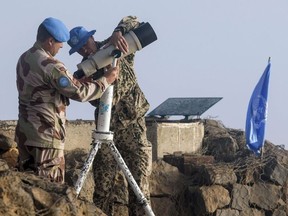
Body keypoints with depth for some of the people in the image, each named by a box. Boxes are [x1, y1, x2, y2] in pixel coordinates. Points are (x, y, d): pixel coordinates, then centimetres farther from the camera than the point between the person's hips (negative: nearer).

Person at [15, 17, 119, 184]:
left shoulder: (24, 59, 11)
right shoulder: (50, 66, -18)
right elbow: (79, 93, -18)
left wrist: (77, 81, 13)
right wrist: (106, 81, -6)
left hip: (24, 133, 9)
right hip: (47, 135, -9)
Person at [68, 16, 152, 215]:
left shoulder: (116, 49, -1)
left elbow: (133, 22, -10)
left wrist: (118, 33, -29)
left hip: (132, 125, -3)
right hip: (106, 129, 3)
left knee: (139, 183, -4)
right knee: (104, 184, -1)